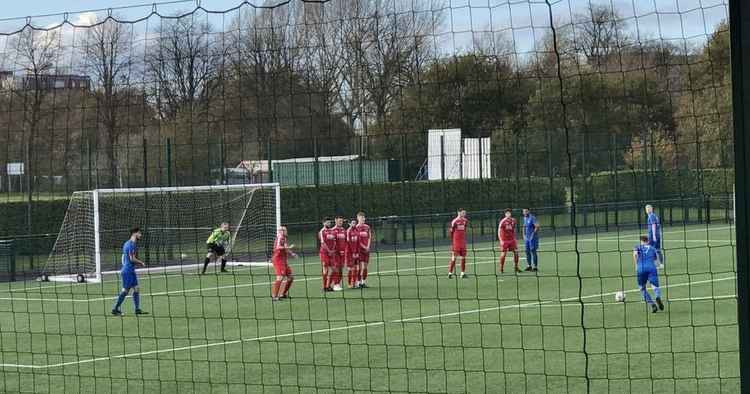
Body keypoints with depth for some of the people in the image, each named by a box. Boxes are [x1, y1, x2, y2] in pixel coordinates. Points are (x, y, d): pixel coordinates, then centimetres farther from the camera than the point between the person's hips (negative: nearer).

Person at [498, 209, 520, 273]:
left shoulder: (513, 221, 6)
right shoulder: (503, 221, -10)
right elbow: (499, 231, -12)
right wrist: (501, 240, -20)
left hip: (512, 239, 5)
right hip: (504, 240, -5)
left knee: (516, 252, -1)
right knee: (503, 254, -3)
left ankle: (516, 268, 10)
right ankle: (501, 268, 9)